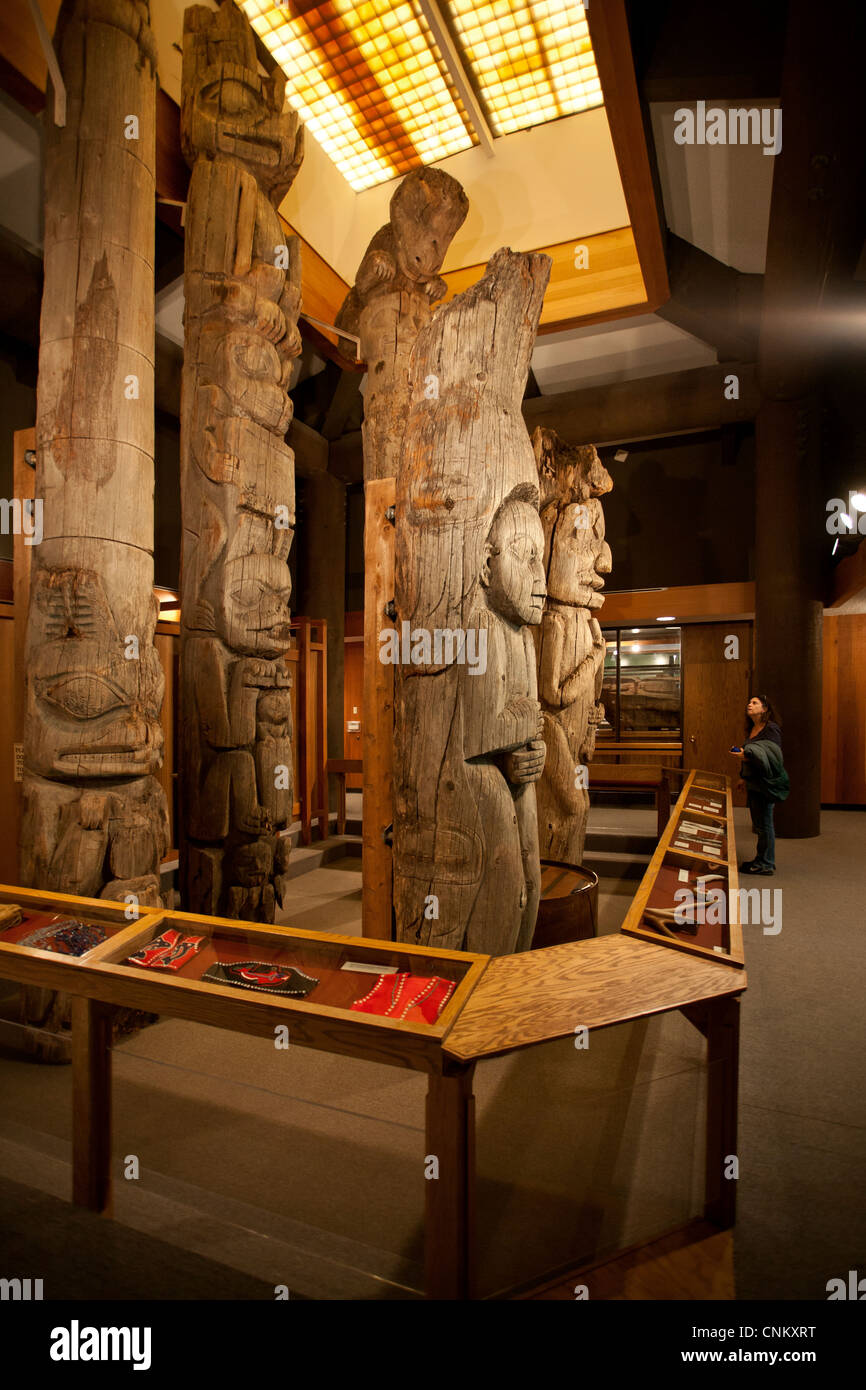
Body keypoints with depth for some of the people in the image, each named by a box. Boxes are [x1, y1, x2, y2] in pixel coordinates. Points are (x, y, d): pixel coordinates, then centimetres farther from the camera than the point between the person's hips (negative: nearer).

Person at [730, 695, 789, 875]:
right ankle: (761, 859, 24)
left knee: (764, 823, -3)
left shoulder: (772, 728, -12)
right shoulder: (751, 729, 15)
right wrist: (744, 776, 22)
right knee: (758, 823, 15)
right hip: (753, 782, 9)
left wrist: (747, 754, -25)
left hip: (765, 783, -9)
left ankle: (766, 864, 6)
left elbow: (773, 755, -20)